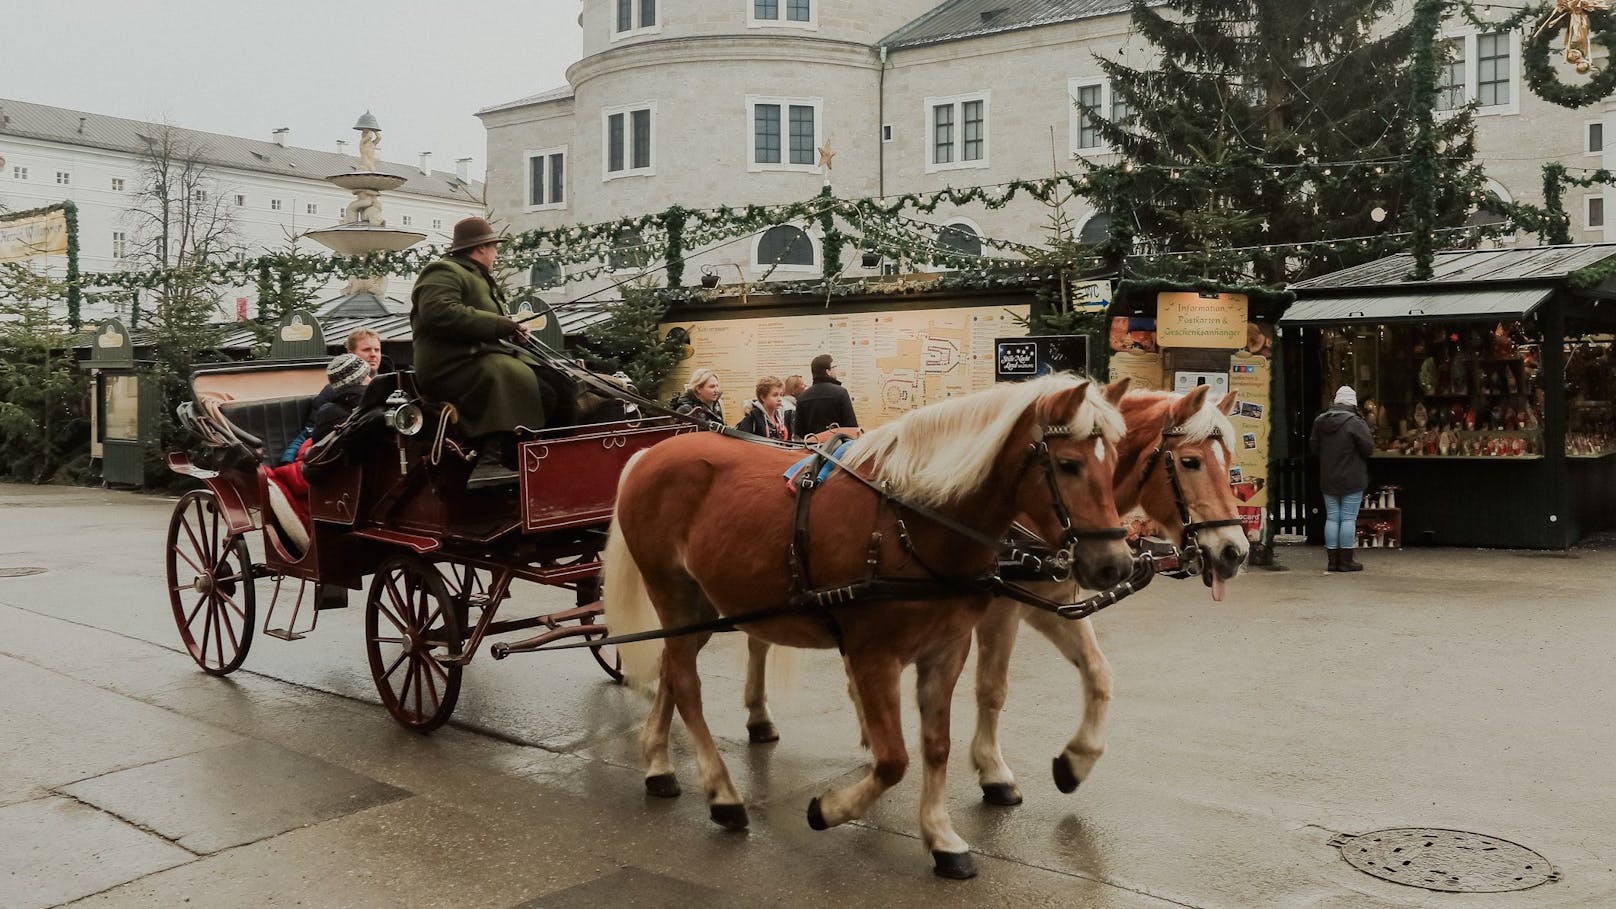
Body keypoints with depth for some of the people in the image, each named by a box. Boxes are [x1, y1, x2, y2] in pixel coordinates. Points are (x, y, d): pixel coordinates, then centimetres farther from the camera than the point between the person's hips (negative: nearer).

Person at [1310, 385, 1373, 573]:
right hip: (1352, 480, -5)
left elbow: (1313, 446, 8)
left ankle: (1333, 560, 11)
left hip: (1328, 480, 5)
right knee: (1348, 518, 1)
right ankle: (1346, 561, 2)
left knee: (1332, 518, 9)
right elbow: (1369, 448, -13)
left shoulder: (1320, 421, 2)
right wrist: (1353, 453, 6)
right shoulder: (1355, 422, -15)